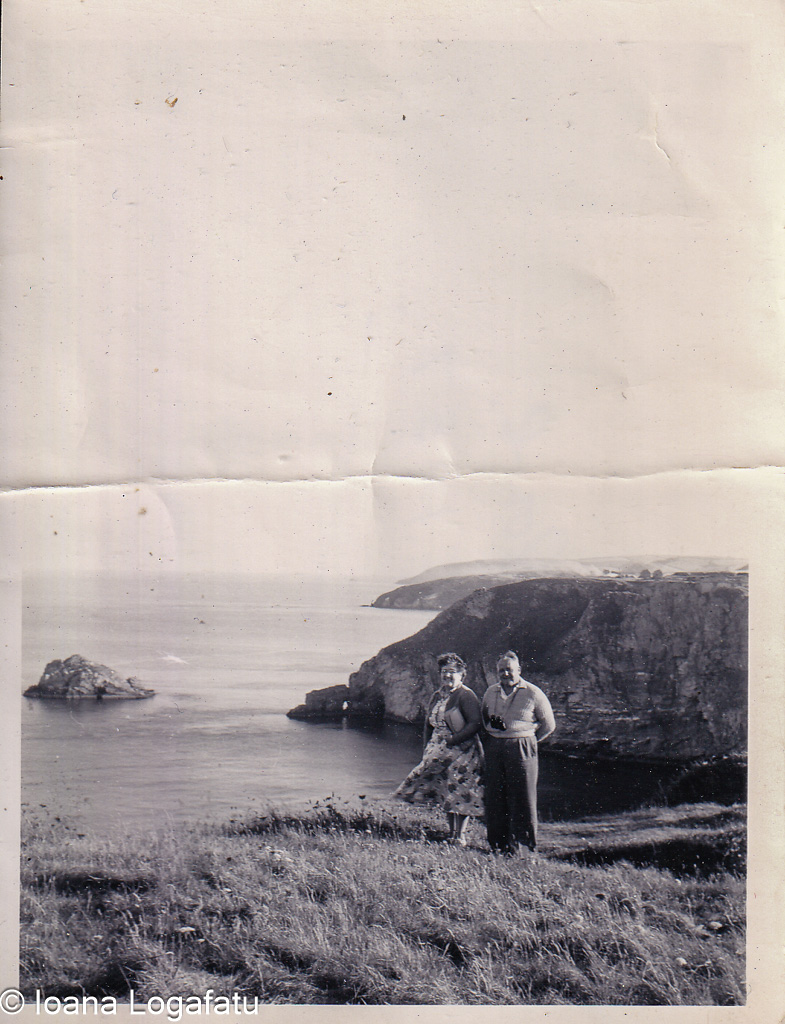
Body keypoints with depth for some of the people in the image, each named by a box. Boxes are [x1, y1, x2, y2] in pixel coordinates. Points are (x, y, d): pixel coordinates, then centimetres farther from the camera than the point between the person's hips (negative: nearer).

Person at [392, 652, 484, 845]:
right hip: (441, 752, 7)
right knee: (446, 793, 8)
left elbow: (475, 724, -18)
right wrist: (427, 748, 8)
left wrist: (453, 740, -20)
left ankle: (460, 836, 1)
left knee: (461, 794, -6)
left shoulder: (466, 696, -9)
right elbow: (428, 725, 20)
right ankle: (451, 834, 15)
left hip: (463, 751, -7)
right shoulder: (437, 696, 14)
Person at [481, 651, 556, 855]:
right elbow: (484, 721, 22)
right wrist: (489, 742, 8)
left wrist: (527, 741, 3)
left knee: (521, 797, -1)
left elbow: (548, 724, 3)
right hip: (493, 748, 4)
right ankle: (498, 841, 13)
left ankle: (518, 842, 8)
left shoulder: (533, 693, -3)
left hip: (521, 749, -4)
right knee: (494, 796, 4)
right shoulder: (491, 692, 11)